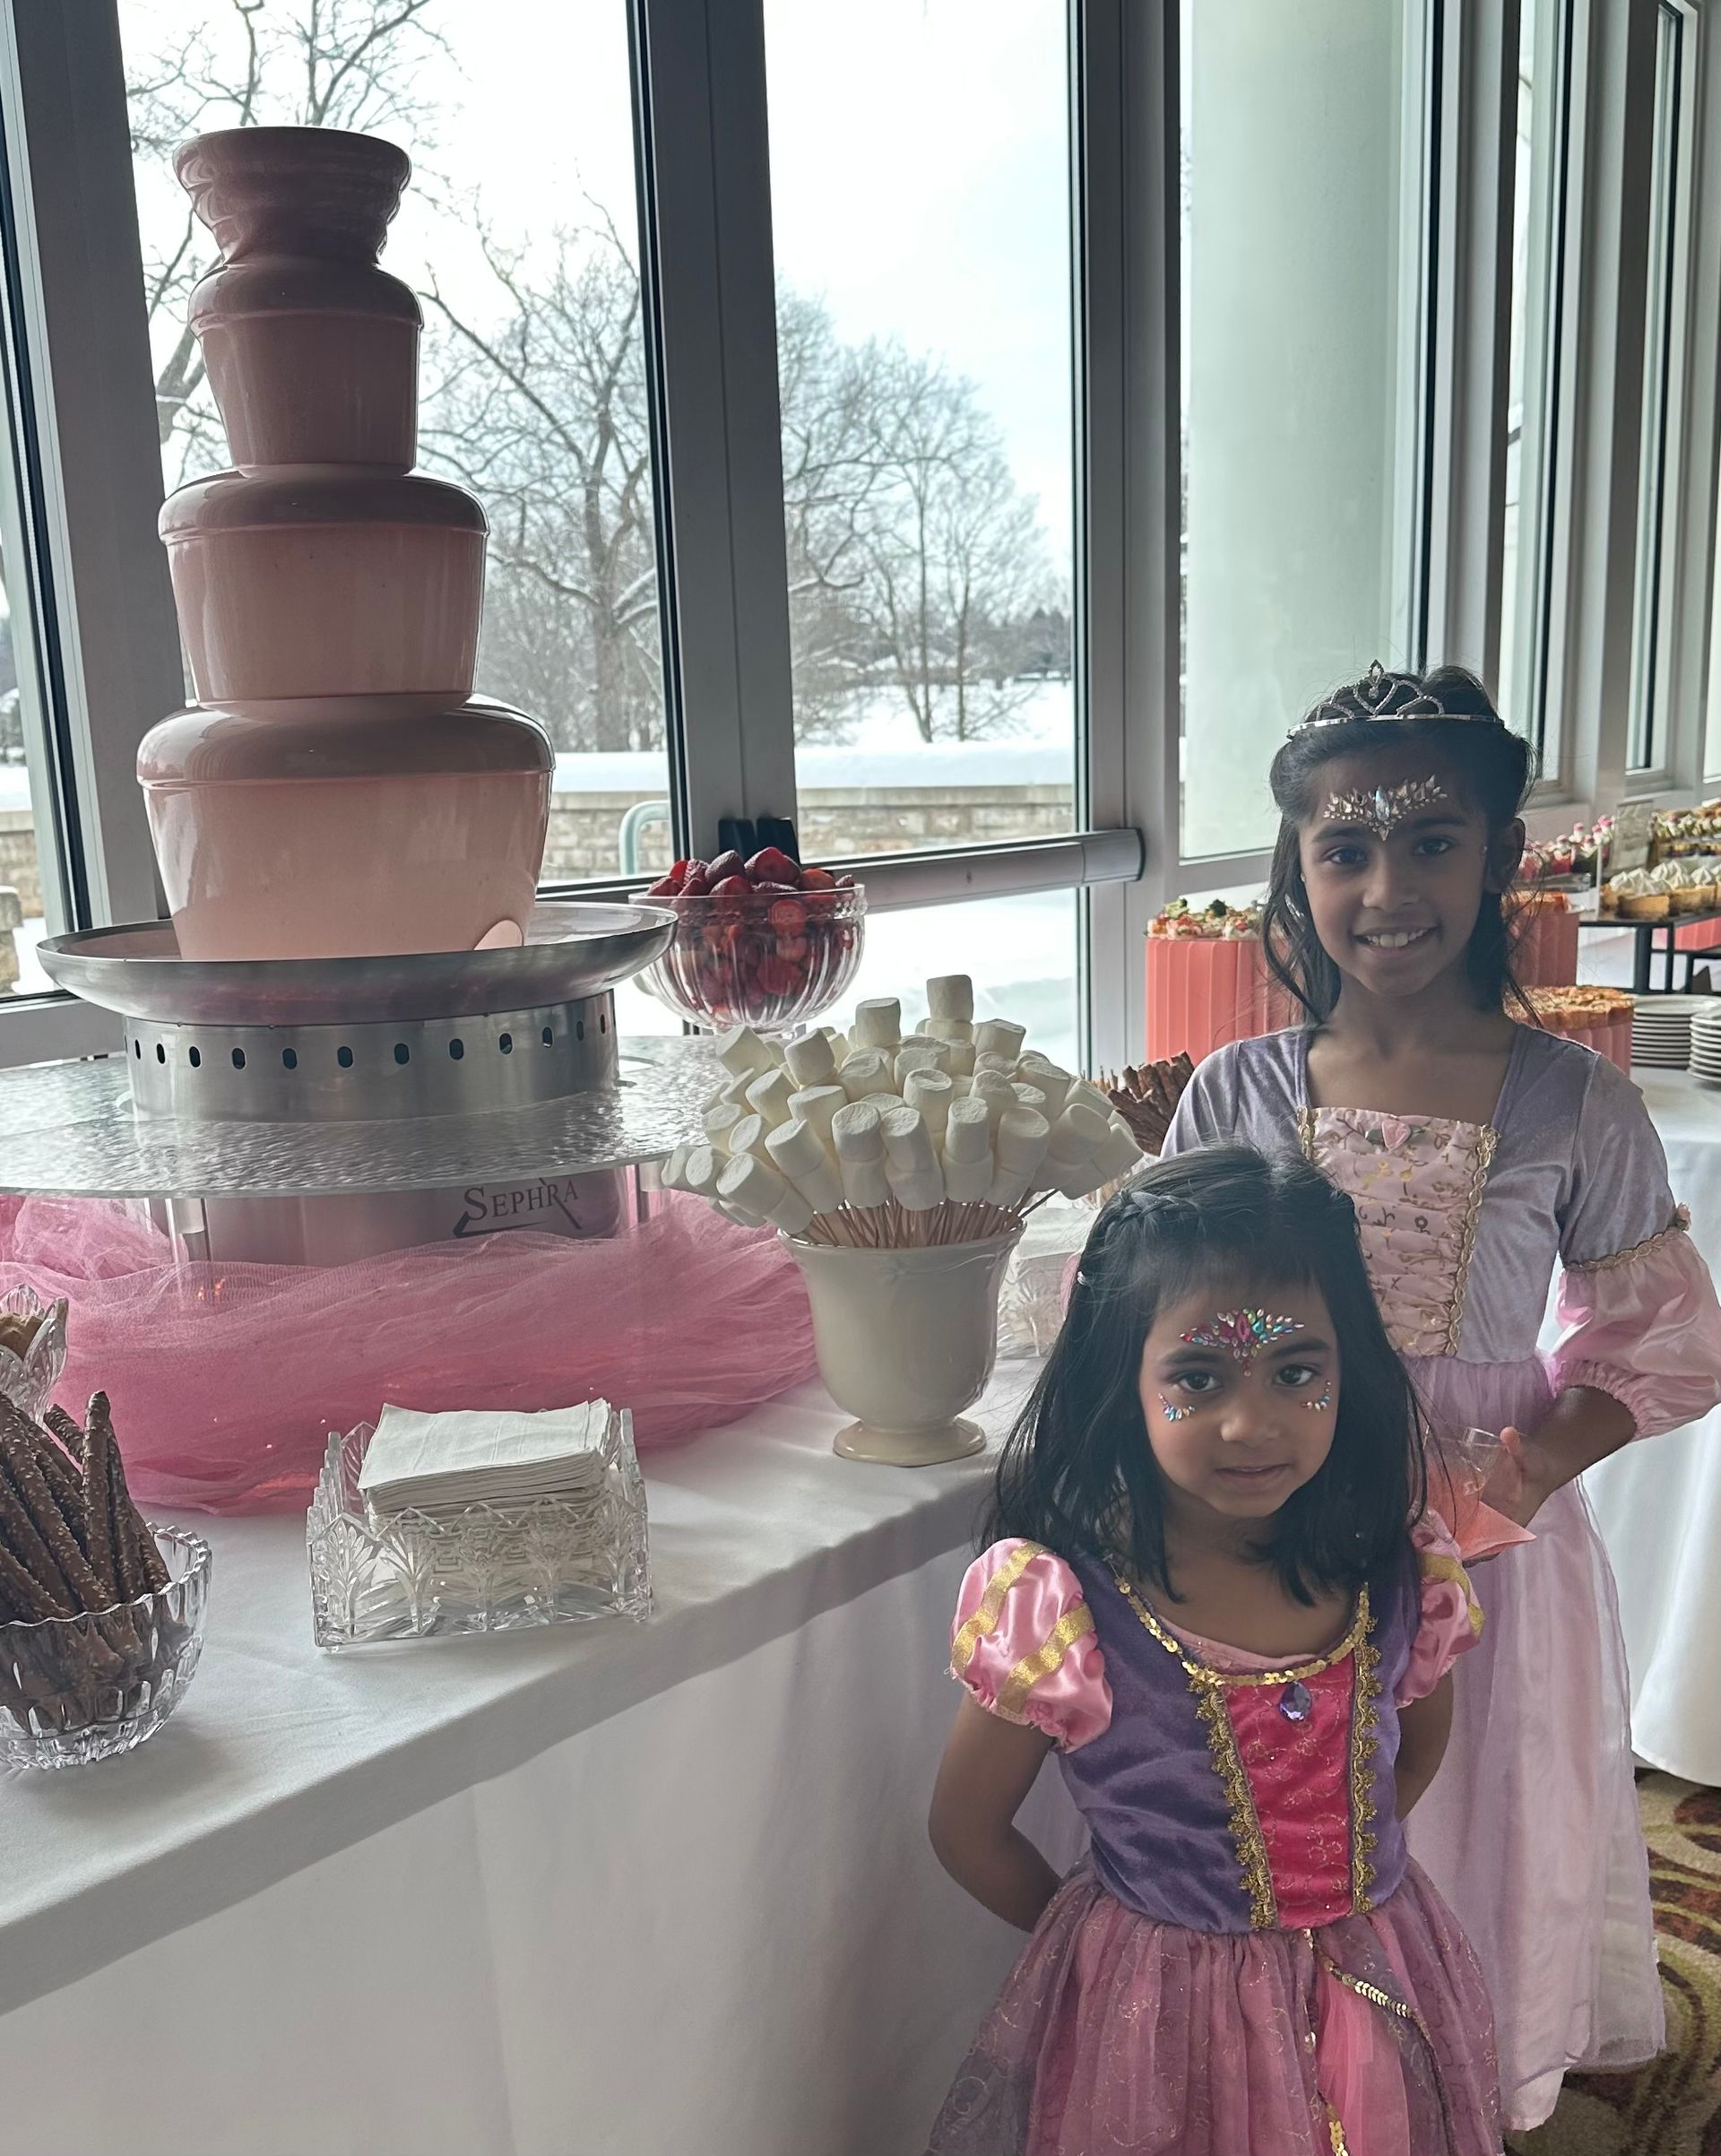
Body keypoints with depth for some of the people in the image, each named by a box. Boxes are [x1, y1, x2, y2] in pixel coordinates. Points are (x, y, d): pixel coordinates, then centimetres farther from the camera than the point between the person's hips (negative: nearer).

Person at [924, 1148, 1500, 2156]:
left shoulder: (1404, 1573, -13)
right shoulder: (1058, 1608, -24)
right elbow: (966, 1830, -10)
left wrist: (1335, 1866, 2)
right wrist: (1117, 1937, 0)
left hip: (1381, 1988, 4)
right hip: (1161, 2009, -3)